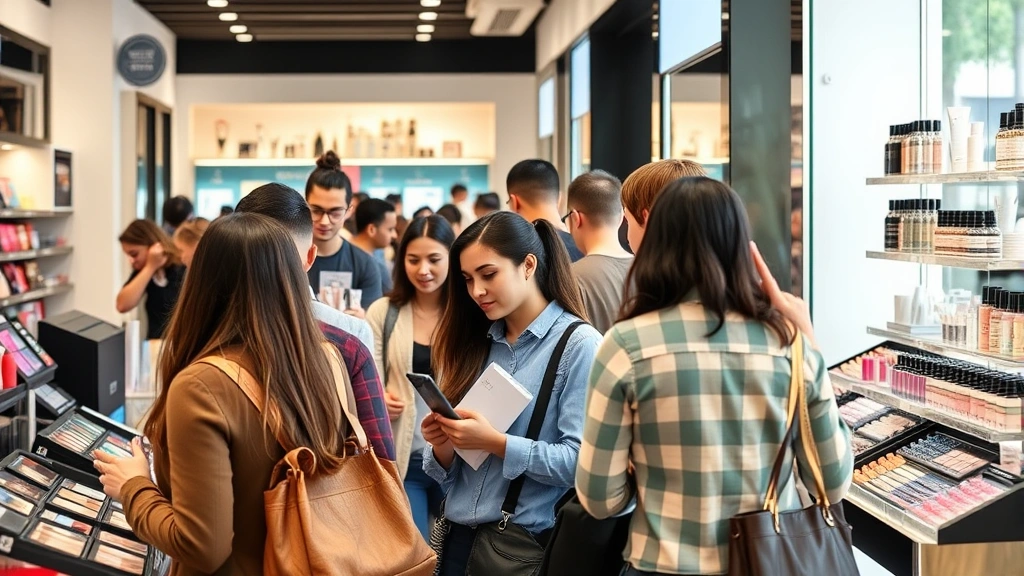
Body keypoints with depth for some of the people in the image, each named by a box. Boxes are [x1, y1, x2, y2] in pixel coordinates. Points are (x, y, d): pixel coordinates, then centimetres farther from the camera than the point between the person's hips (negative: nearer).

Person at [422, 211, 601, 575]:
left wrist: (497, 443, -21)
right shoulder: (474, 344, 8)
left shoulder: (579, 344, -9)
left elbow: (581, 461, -18)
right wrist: (443, 449, -8)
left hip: (530, 546, -5)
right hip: (459, 536, 5)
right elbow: (445, 474, 11)